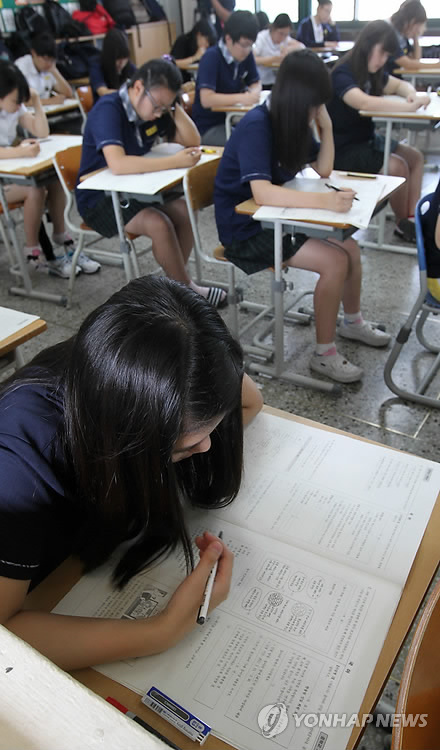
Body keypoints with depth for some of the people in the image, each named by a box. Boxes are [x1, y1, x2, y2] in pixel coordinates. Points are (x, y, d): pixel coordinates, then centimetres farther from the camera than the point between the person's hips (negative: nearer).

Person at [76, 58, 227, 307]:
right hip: (99, 199, -7)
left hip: (134, 189, 7)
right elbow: (117, 164, -37)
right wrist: (174, 161, -36)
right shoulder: (108, 109, -21)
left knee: (185, 212, -16)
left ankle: (174, 281, -3)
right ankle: (187, 288, -10)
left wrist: (174, 107, -12)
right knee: (158, 223, -29)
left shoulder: (156, 108, 1)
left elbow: (193, 142, 2)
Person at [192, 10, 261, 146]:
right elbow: (206, 99, -26)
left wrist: (253, 93, -11)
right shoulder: (211, 57, -17)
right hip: (208, 127, -7)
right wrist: (241, 98, -33)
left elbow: (256, 83, 13)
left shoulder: (246, 54, 2)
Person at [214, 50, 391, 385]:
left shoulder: (293, 120, 2)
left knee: (351, 248, -1)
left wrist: (326, 125, -7)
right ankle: (324, 353, -6)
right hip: (245, 227, -8)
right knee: (334, 261, -19)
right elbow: (262, 193, -37)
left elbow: (323, 170, 7)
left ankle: (353, 321, 23)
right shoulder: (256, 126, -23)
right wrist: (325, 201, -45)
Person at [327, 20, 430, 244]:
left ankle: (413, 218, -2)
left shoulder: (371, 72, 6)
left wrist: (412, 94, -4)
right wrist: (410, 107, -35)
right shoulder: (342, 74, -19)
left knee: (415, 157, 3)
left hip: (366, 139, 10)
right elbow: (364, 102, -37)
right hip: (343, 150, -9)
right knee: (397, 165, -23)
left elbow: (400, 84, 20)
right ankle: (402, 226, -4)